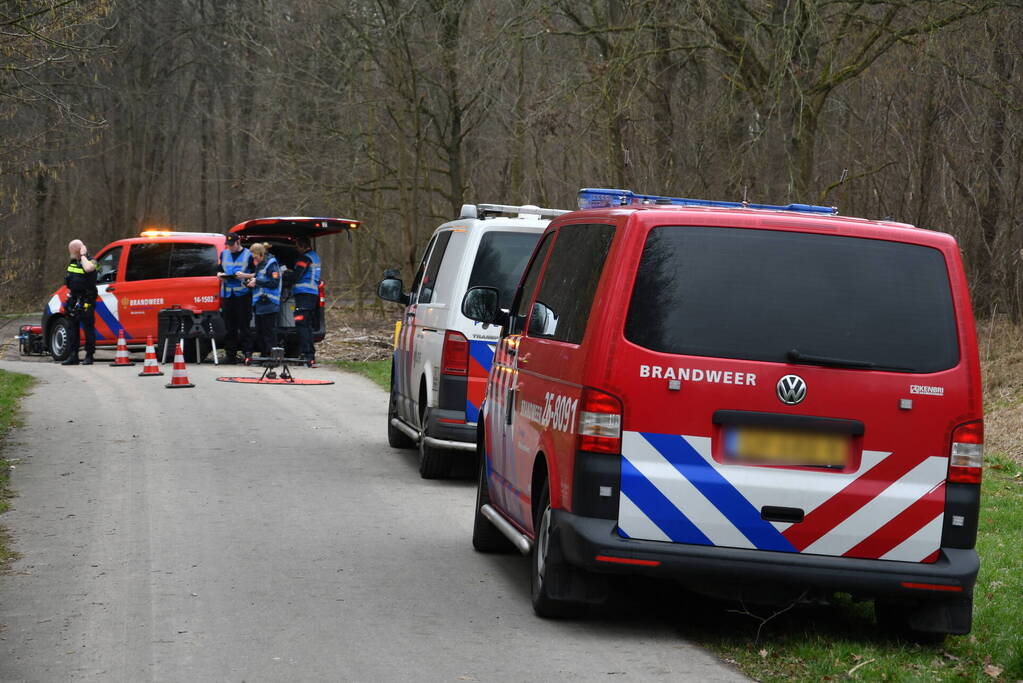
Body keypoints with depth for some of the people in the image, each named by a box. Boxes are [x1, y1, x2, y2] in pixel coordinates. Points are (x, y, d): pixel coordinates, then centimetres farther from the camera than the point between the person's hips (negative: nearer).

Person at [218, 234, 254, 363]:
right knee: (229, 326, 5)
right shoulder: (224, 254, 18)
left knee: (243, 325, -7)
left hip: (243, 294, -5)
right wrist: (220, 275, 2)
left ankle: (247, 352, -5)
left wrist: (245, 275, -16)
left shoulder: (248, 255, 2)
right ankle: (230, 354, 8)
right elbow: (219, 270, 25)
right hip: (227, 294, 5)